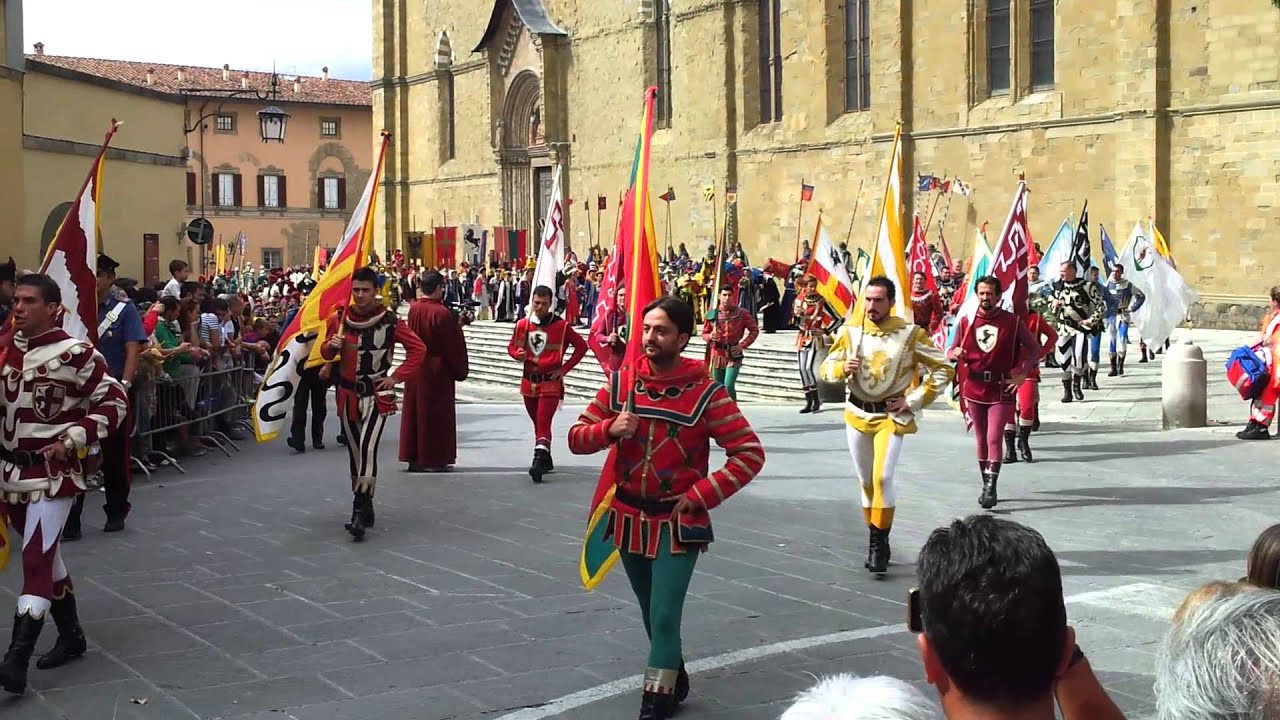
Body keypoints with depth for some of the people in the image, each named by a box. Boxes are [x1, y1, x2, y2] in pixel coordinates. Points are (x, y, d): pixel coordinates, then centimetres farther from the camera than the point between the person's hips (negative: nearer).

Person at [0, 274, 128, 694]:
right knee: (44, 556, 16)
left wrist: (73, 440, -18)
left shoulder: (75, 354, -13)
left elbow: (114, 402, -10)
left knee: (37, 557, -13)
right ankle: (71, 637, 31)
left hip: (54, 471, -7)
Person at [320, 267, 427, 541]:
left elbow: (418, 349, -1)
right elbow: (326, 353, 13)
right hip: (348, 394, 5)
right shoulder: (340, 319, 3)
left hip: (377, 395, -4)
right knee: (354, 452, 11)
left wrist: (398, 376, -8)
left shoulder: (389, 321, -7)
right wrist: (332, 345, -10)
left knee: (367, 449, -19)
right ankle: (365, 508, 25)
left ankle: (360, 512, -20)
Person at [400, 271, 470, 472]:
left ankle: (414, 457, 18)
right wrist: (460, 370, 2)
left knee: (415, 411, 13)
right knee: (436, 414, 3)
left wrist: (454, 325, 9)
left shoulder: (413, 309, 1)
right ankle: (433, 459, 7)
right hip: (437, 371, -6)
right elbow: (453, 346, -13)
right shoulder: (442, 313, -19)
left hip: (416, 369, 6)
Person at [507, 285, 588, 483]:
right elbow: (511, 346, 14)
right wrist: (517, 354, -10)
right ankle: (546, 460, 31)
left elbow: (581, 346, -1)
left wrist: (565, 368, -6)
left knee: (543, 422, -16)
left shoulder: (561, 325, -7)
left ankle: (539, 461, -23)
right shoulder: (523, 324, 2)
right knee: (537, 423, 16)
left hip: (551, 382, -5)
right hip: (529, 382, 5)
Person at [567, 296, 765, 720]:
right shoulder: (621, 383, -3)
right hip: (628, 517, 5)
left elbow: (751, 454, -14)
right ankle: (674, 680, 40)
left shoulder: (705, 393, -14)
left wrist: (700, 496, -18)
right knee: (651, 612, 19)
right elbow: (577, 438, 0)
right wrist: (610, 429, -21)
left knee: (664, 616, -10)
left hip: (677, 522, -5)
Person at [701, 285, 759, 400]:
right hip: (717, 355, 3)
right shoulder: (712, 314, 1)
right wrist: (710, 336, -13)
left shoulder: (741, 313, -3)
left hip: (734, 355, -3)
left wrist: (743, 345, -7)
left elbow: (754, 330, 3)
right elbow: (704, 333, 10)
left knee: (729, 386, -16)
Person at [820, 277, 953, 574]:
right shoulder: (850, 333, -1)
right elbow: (826, 368, 7)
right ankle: (874, 537, 27)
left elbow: (944, 369, -3)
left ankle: (881, 542, -5)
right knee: (865, 480, 11)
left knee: (882, 477, -16)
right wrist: (842, 368, -16)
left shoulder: (910, 334, -8)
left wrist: (915, 400, -8)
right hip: (858, 414, 4)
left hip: (891, 416, -3)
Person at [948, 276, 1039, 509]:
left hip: (1001, 391, -3)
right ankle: (986, 486, 22)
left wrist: (1023, 373, -7)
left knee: (994, 439, -12)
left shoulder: (1012, 322, -3)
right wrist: (955, 354, -17)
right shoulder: (966, 322, 3)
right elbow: (951, 352, 8)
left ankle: (991, 488, -11)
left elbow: (1034, 348, 5)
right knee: (981, 440, 11)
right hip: (974, 390, 3)